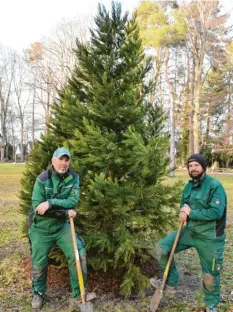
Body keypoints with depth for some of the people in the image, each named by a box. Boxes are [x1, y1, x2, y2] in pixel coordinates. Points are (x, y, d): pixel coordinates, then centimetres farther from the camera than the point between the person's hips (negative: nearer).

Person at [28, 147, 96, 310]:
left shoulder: (74, 178, -11)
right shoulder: (42, 179, -18)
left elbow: (73, 201, -20)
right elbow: (37, 207, -23)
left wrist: (51, 202, -33)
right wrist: (65, 212, -25)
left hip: (62, 226, 2)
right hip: (41, 228, -2)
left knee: (79, 254, -6)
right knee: (39, 263, 9)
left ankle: (79, 293, 12)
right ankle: (38, 293, 37)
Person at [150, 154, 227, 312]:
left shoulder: (215, 186, -20)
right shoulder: (189, 186, 4)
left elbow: (216, 212, -28)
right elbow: (184, 205, 15)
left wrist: (191, 213, -22)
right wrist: (183, 212, -10)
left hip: (210, 237, -7)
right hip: (190, 231, 7)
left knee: (210, 274, 8)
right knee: (163, 247, 2)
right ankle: (171, 284, 18)